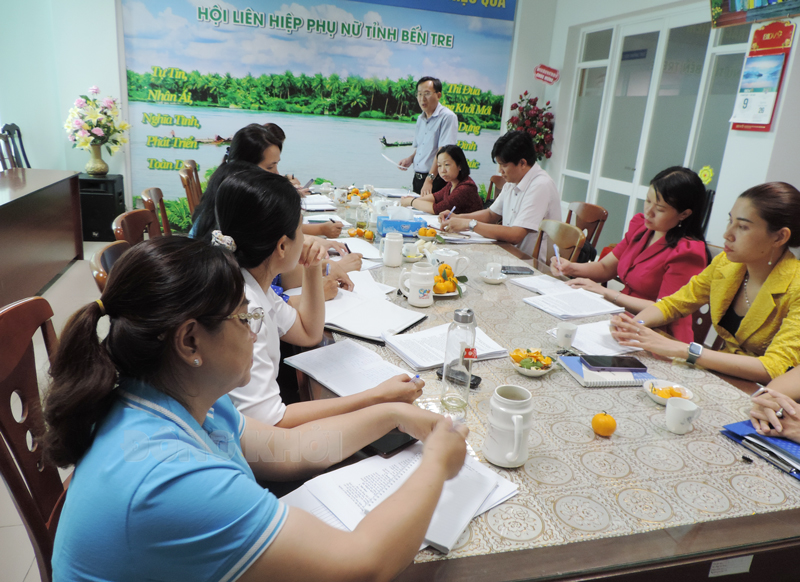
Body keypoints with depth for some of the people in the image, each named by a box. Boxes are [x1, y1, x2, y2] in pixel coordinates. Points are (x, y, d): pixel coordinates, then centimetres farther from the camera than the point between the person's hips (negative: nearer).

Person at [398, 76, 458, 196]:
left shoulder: (447, 117, -11)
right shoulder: (420, 119, 15)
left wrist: (429, 179, -26)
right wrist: (411, 158, 5)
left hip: (436, 180, -7)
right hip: (417, 178, 7)